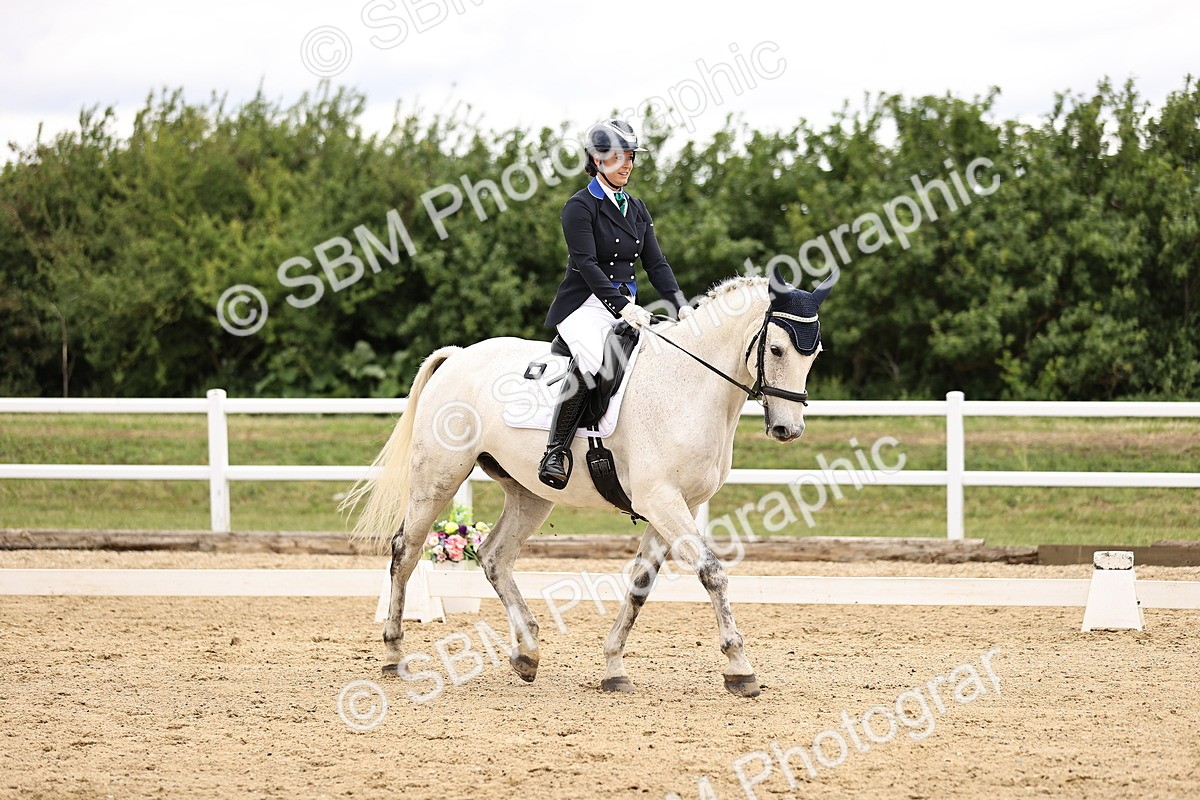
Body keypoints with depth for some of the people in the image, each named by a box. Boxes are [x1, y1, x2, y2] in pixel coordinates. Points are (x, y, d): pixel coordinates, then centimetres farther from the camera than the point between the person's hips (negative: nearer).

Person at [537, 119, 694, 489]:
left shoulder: (636, 208, 17)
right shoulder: (580, 206, -5)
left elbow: (655, 263, 11)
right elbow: (586, 264, -16)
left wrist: (680, 304, -5)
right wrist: (621, 306, -27)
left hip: (626, 305, 8)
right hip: (587, 305, -8)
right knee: (590, 360, -36)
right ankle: (556, 451, -32)